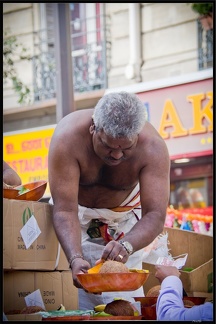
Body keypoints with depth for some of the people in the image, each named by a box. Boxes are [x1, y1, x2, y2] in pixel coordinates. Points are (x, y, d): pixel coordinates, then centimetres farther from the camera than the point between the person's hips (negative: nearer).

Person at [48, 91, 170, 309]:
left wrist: (126, 245, -54)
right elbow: (65, 210, -35)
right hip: (77, 212, -1)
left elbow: (155, 216, -35)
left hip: (125, 216, 1)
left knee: (125, 296, -10)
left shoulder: (153, 147, -30)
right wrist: (75, 259, -51)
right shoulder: (68, 138, -33)